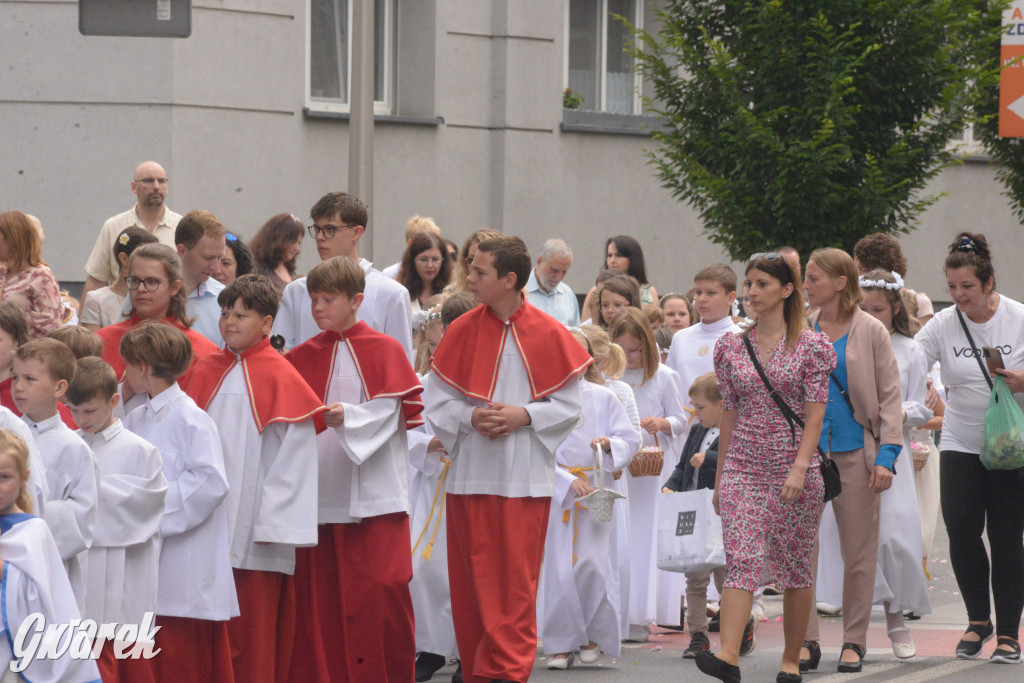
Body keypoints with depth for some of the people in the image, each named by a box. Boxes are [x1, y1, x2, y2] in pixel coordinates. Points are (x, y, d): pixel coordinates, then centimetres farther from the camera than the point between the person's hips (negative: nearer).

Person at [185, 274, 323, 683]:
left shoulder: (279, 377, -5)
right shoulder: (206, 373, 11)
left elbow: (295, 454, -8)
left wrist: (273, 522, -11)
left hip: (256, 529, -5)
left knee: (255, 630, -3)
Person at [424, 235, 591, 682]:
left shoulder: (548, 335, 0)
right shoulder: (462, 332, 5)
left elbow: (569, 405, 1)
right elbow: (436, 402, 7)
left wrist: (523, 416, -13)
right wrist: (471, 417, -11)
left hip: (524, 477, -2)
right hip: (471, 474, 2)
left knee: (516, 582, -6)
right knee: (472, 581, 4)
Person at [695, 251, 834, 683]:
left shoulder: (810, 346, -1)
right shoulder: (732, 347, 9)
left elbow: (815, 413, -7)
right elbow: (729, 414, 12)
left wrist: (799, 468, -18)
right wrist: (719, 477, 12)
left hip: (795, 471, -2)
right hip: (743, 467, 2)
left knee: (795, 567, 6)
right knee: (741, 559, -13)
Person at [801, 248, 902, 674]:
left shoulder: (870, 332, -1)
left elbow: (890, 396, -1)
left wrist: (886, 456, -10)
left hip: (854, 453, -3)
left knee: (858, 553, 3)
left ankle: (854, 642, 13)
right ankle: (806, 641, 5)